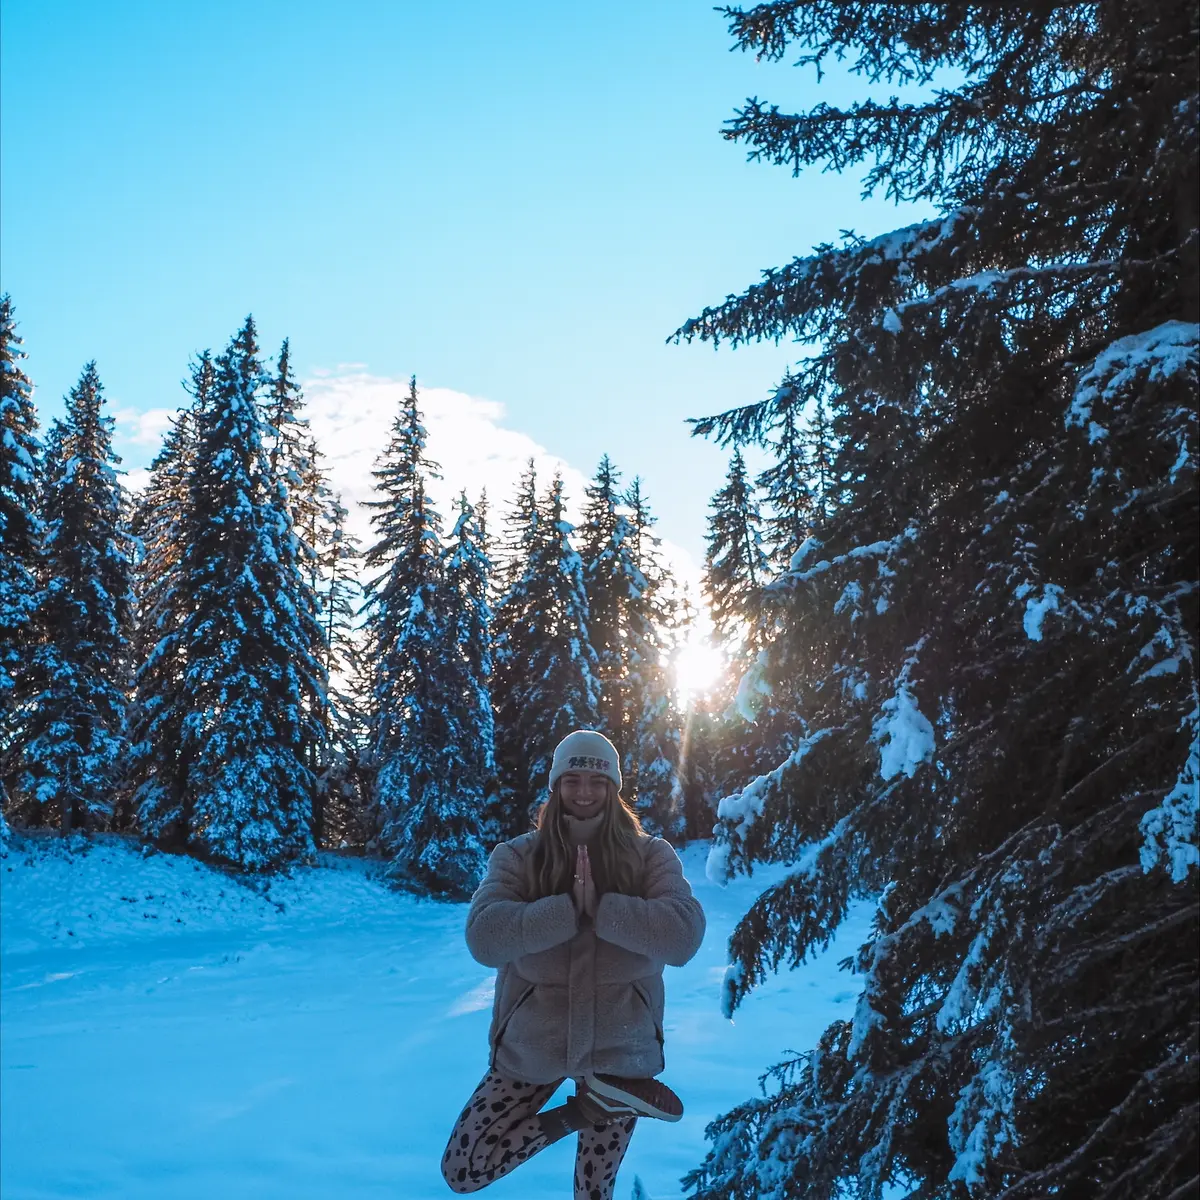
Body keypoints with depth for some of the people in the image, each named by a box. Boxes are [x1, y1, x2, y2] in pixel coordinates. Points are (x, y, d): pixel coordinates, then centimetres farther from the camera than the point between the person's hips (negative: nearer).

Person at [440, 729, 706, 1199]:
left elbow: (682, 935, -22)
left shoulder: (650, 855, -8)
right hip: (529, 1048, 1)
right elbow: (484, 938, -21)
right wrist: (571, 906, -27)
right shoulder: (516, 857, -7)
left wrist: (599, 906, -27)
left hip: (619, 1049, -1)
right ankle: (586, 1111, 14)